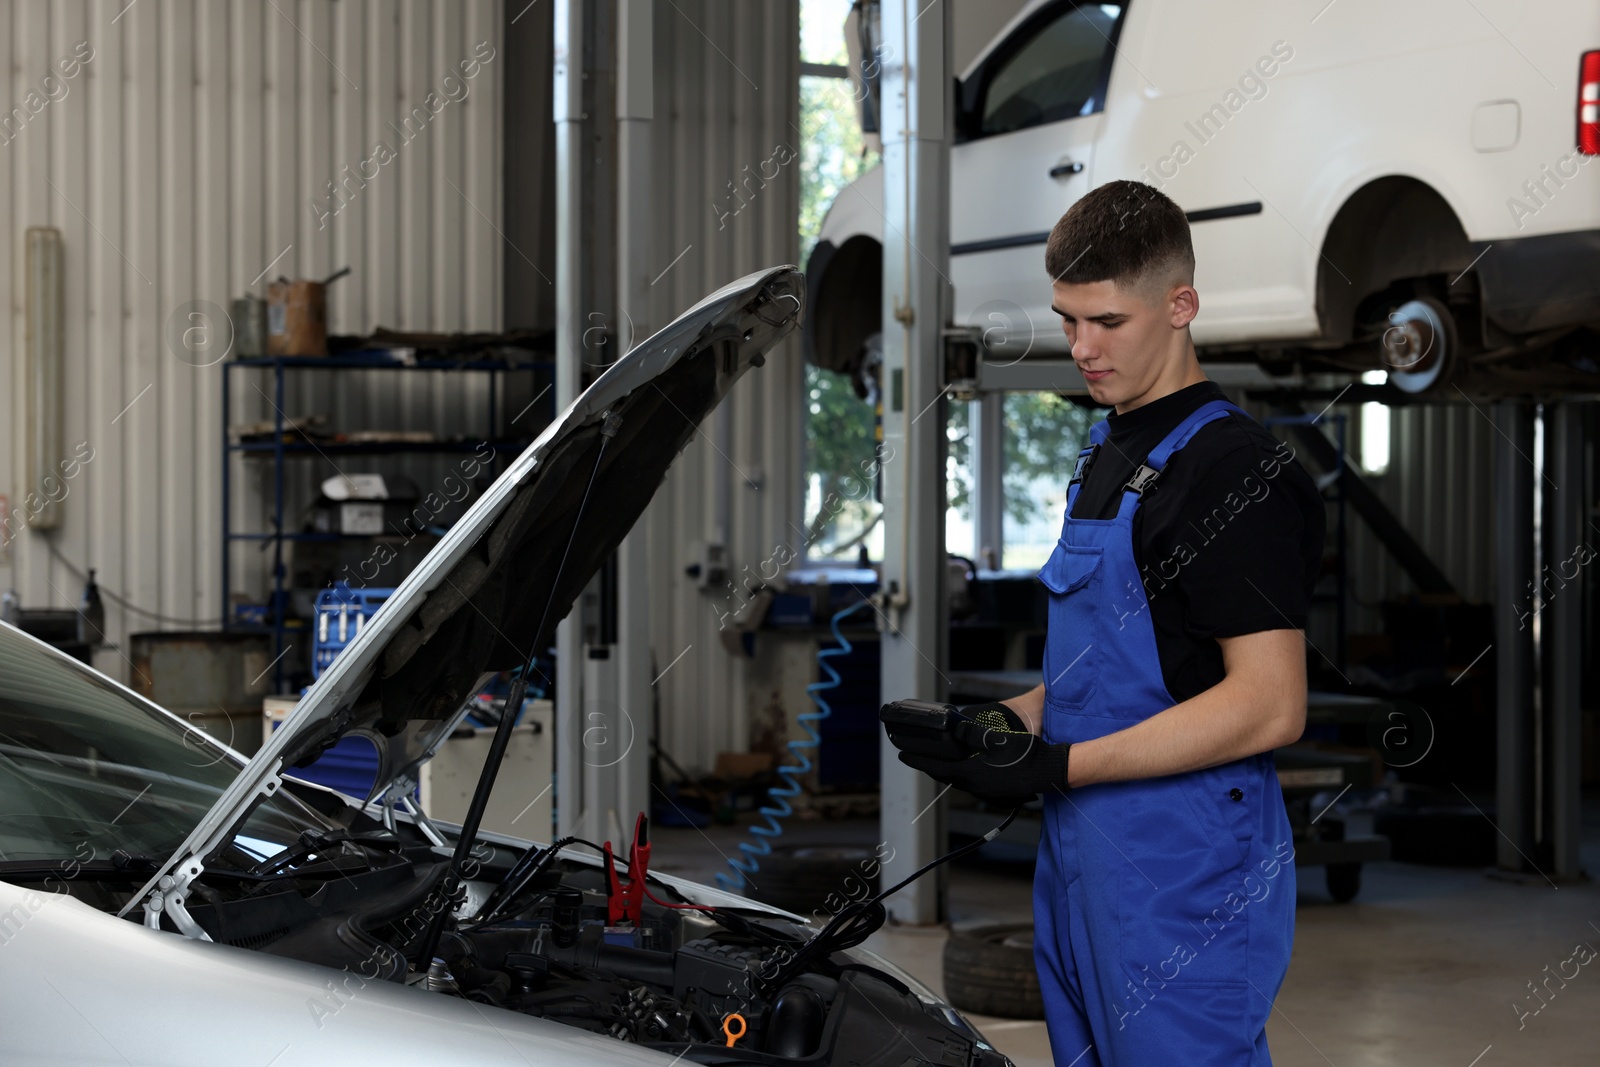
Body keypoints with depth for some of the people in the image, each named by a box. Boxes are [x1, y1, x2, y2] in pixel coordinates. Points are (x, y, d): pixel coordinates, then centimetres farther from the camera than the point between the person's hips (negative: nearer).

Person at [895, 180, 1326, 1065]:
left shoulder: (1232, 469, -14)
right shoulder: (1106, 456, 17)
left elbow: (1270, 707, -20)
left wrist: (1060, 766, -21)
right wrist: (1011, 720, 6)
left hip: (1189, 873, -9)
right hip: (1082, 860, 9)